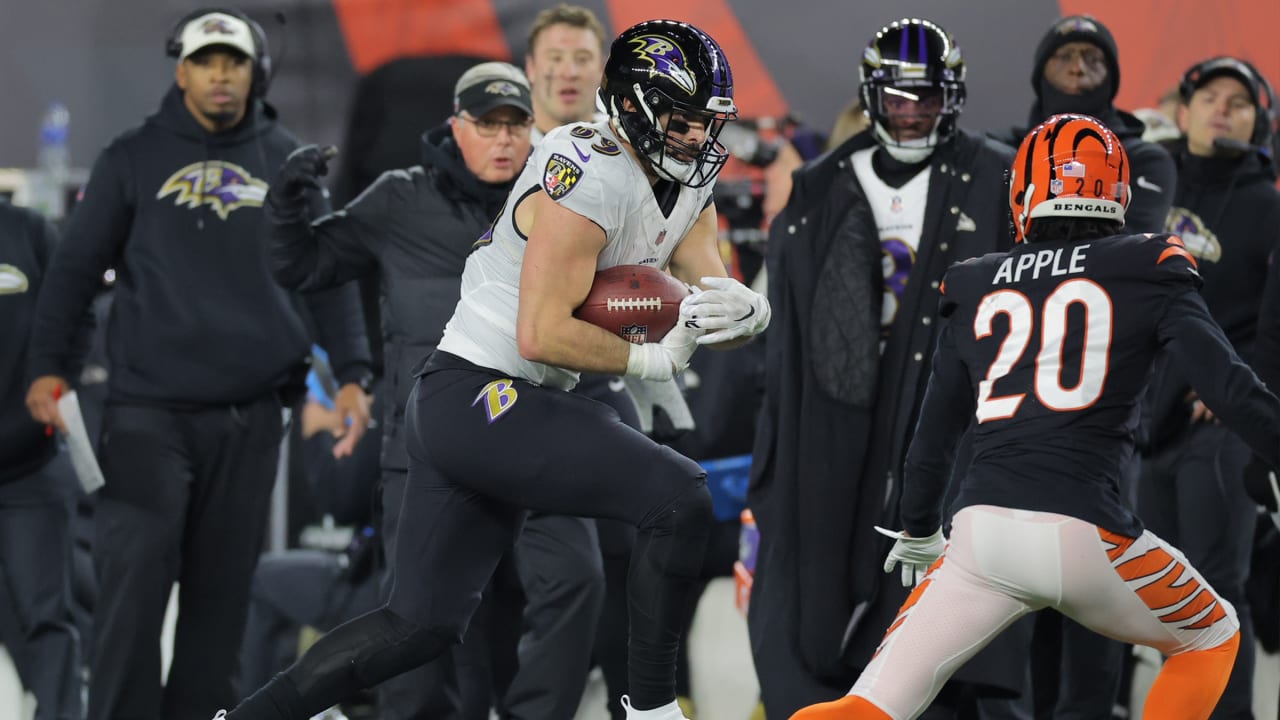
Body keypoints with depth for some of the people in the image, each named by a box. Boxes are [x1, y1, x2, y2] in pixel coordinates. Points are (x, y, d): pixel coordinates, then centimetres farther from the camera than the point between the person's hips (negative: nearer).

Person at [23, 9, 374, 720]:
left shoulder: (289, 163, 10)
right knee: (136, 570, -13)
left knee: (222, 582, 4)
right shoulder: (134, 159, 4)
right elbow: (76, 266, 6)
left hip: (249, 415, 2)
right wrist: (49, 366, -4)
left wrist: (350, 373, 5)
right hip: (148, 409, -2)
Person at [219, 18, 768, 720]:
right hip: (477, 396, -10)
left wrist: (742, 310, -18)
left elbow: (715, 291, 5)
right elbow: (542, 334, -23)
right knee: (679, 496, -18)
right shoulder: (594, 176, -20)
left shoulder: (686, 188, 10)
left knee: (424, 623, 14)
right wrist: (652, 357, -16)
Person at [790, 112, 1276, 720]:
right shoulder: (1146, 271, 7)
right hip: (1085, 532, -3)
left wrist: (918, 533, 40)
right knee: (1211, 638, 25)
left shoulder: (977, 288, 18)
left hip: (980, 530, 3)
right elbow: (1229, 388, -4)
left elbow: (934, 434, 24)